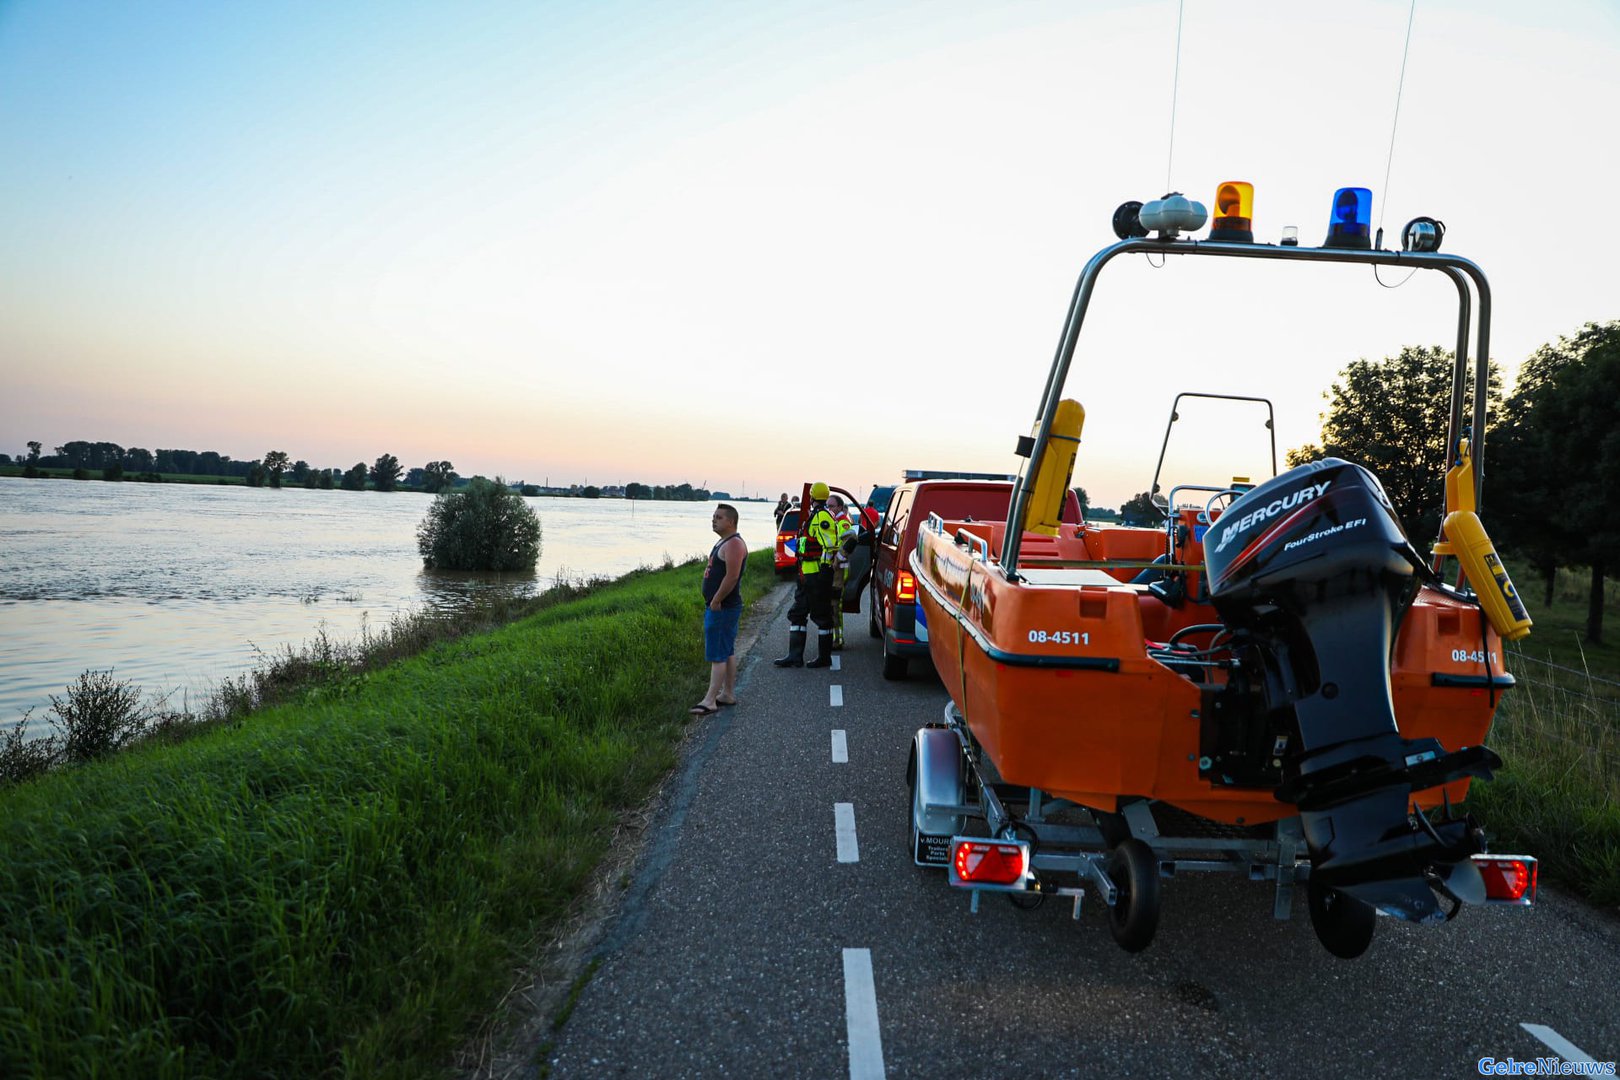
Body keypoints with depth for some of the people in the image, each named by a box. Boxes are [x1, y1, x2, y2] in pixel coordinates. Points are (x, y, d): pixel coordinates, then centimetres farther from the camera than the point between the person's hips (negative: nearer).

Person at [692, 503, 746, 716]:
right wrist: (713, 602, 16)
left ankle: (710, 701, -6)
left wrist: (715, 601, -20)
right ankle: (728, 694, 23)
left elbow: (732, 577, -25)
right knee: (728, 652, 15)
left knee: (718, 655, -8)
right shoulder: (723, 542, 16)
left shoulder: (734, 544, -17)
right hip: (719, 607, 11)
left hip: (723, 608, -11)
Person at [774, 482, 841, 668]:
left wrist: (824, 570, -24)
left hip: (818, 574, -11)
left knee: (821, 616, -2)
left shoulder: (822, 516, -13)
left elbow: (829, 545, -22)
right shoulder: (816, 516, 18)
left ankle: (824, 658, 7)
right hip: (807, 574, 11)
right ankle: (795, 656, 12)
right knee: (797, 613, 11)